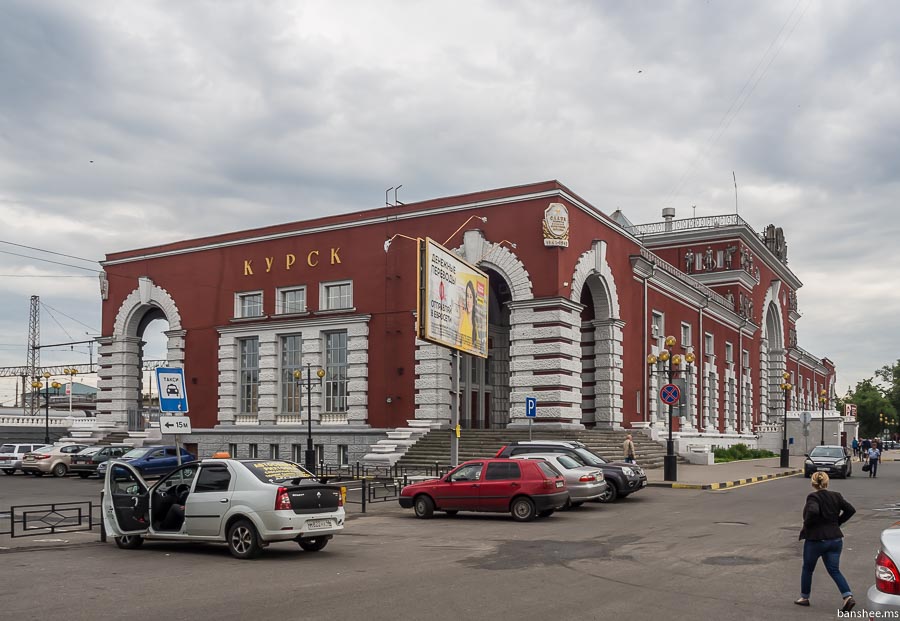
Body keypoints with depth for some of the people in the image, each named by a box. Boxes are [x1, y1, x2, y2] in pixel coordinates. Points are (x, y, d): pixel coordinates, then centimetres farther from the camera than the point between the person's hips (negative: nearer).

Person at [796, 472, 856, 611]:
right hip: (835, 539, 5)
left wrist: (806, 526, -16)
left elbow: (813, 511, -32)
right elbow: (850, 509, 4)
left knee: (807, 569, 13)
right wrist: (837, 522, 11)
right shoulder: (836, 496, 4)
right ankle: (848, 597, -9)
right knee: (834, 570, 10)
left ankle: (804, 598, 24)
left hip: (815, 539, -5)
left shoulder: (813, 497, -14)